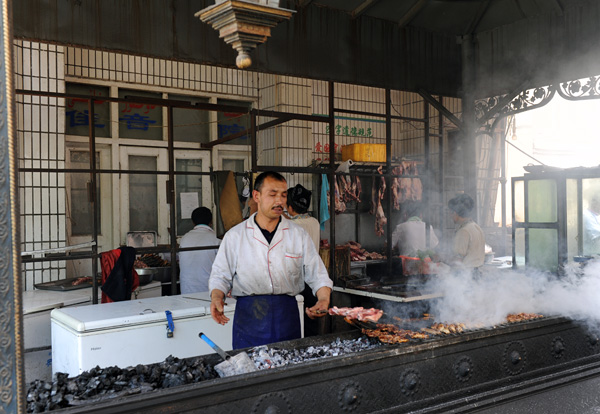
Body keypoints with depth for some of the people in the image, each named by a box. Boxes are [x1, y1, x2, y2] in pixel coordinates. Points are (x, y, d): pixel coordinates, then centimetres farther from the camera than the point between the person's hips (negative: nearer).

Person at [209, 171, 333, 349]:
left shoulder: (299, 235, 6)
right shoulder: (235, 236, 3)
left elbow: (318, 276, 6)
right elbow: (220, 276, 6)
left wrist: (323, 300, -12)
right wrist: (216, 297, -13)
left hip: (287, 314, 1)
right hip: (248, 316, -1)